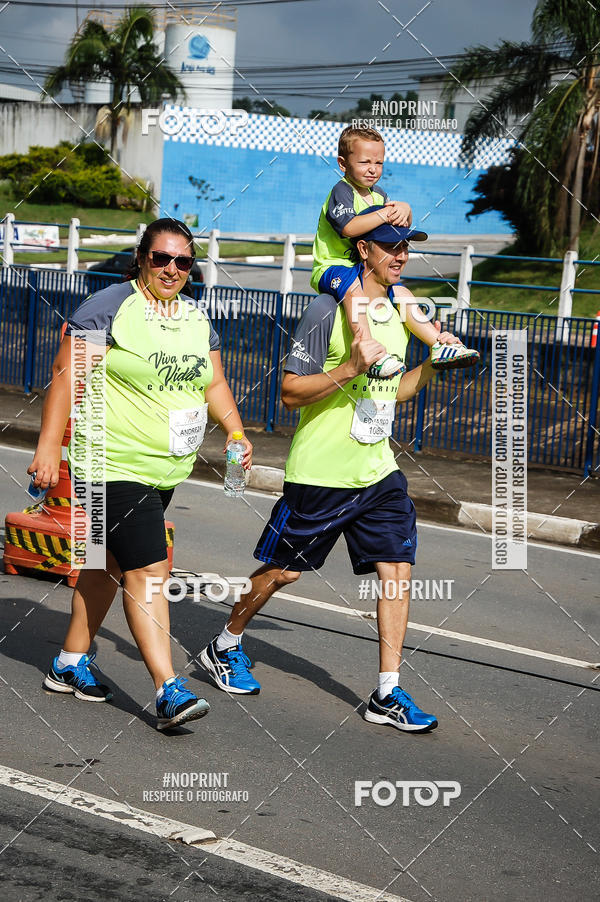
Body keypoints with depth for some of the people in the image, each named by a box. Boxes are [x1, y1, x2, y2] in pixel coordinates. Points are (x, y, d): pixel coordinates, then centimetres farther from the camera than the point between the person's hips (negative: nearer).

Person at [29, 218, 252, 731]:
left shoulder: (196, 317, 12)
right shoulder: (110, 307, -10)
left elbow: (214, 384, 18)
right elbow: (67, 374, -13)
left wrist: (235, 431, 1)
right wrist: (48, 446, -19)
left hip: (167, 470, 8)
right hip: (115, 464, -8)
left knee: (112, 562, 16)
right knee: (148, 571, -13)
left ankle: (71, 663, 29)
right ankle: (169, 691, -14)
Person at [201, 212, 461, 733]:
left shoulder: (399, 312, 10)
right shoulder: (328, 310, -14)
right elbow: (291, 392, -15)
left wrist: (433, 363, 7)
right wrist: (351, 368, -26)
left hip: (378, 470, 6)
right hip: (321, 472, -6)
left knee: (397, 569, -4)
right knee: (284, 570, 6)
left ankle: (388, 694, 2)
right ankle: (225, 648, 30)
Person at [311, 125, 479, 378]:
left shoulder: (378, 195, 14)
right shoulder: (341, 192, -13)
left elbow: (404, 229, 15)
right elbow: (349, 227, -30)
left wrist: (404, 211, -9)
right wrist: (386, 214, -25)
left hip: (364, 269, 9)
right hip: (331, 266, -9)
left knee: (401, 293, 1)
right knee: (352, 286, -38)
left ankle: (439, 345, 7)